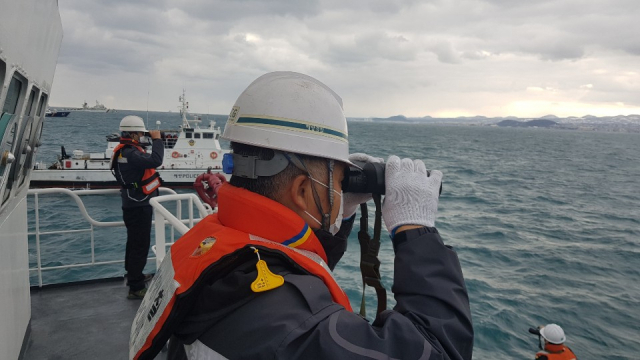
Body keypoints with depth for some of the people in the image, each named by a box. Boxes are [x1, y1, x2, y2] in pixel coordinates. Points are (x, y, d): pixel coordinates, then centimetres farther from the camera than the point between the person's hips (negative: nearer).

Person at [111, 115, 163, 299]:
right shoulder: (129, 153, -24)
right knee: (140, 245, -6)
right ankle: (136, 288, -1)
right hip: (138, 207, -11)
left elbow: (145, 160, 12)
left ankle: (134, 275, 42)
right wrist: (157, 140, -25)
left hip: (136, 205, 11)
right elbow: (155, 160, -34)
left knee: (135, 243, 24)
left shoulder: (127, 150, 10)